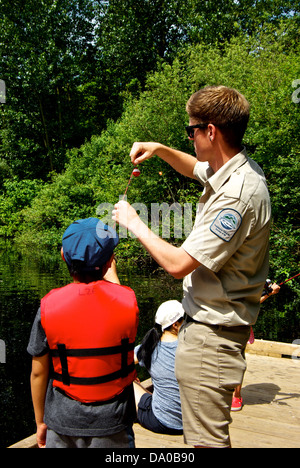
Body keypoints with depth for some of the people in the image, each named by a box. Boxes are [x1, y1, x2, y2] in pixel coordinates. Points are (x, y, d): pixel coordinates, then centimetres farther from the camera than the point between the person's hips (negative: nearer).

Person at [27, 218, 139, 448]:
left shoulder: (48, 308, -13)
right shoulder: (127, 300, -15)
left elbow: (38, 373, -4)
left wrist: (40, 421, 9)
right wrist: (111, 273, 17)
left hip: (63, 423, 1)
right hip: (112, 424, 0)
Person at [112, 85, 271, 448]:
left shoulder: (238, 194, -27)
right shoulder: (234, 169, 5)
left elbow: (178, 264, -26)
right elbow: (195, 168, 29)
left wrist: (134, 223, -11)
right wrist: (159, 150, 12)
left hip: (211, 336, -10)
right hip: (203, 321, 10)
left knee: (207, 438, 3)